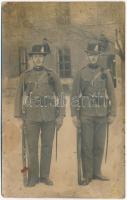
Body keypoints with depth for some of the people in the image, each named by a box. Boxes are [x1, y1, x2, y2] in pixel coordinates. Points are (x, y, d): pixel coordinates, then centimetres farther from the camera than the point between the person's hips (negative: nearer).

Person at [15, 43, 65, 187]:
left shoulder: (52, 75, 3)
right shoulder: (25, 76, 3)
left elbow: (60, 96, 3)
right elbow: (19, 97, 4)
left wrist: (61, 116, -4)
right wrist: (19, 117, -2)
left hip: (49, 116, 0)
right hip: (31, 116, 0)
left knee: (47, 146, 5)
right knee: (32, 147, 3)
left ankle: (44, 176, 16)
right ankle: (33, 177, 14)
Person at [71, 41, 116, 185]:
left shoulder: (105, 73, 5)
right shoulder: (81, 73, 0)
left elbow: (112, 94, 5)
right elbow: (74, 95, -1)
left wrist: (112, 114, 0)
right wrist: (74, 115, -7)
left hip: (101, 115, 2)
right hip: (86, 115, -2)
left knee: (99, 145, 8)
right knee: (86, 146, 1)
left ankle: (97, 172, 22)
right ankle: (87, 175, 11)